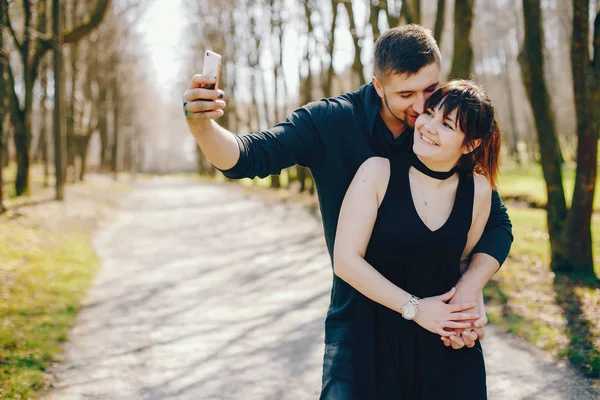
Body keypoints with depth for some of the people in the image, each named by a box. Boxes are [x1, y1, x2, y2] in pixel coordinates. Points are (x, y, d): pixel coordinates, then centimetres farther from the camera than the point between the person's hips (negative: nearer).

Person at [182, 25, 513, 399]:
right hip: (356, 316, -1)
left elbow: (498, 224, -7)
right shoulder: (332, 122, -12)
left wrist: (469, 289, -25)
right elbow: (246, 157, -17)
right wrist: (202, 125, -39)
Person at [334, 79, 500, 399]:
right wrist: (415, 308, -15)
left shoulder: (478, 190, -3)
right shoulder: (379, 172, -12)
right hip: (381, 340, -2)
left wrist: (473, 308, -6)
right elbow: (346, 260, -14)